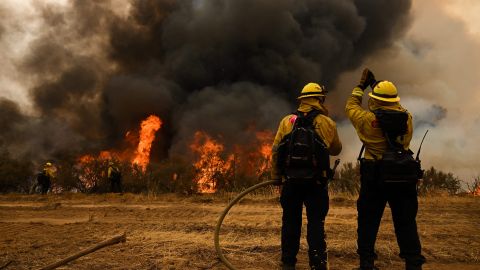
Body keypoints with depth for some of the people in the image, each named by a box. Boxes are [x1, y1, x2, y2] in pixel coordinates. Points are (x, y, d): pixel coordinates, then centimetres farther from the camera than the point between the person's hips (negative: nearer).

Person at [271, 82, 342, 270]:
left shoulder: (287, 121, 4)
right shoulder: (327, 123, 1)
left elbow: (276, 151, 2)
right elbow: (336, 150, 14)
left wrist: (276, 176, 9)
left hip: (291, 179, 2)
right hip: (316, 181, -2)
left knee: (290, 222, 12)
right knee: (316, 223, 3)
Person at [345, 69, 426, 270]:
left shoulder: (368, 119, -9)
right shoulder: (407, 118, -1)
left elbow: (350, 106, 10)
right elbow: (395, 107, 22)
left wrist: (361, 86, 23)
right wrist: (377, 85, 29)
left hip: (375, 178, -2)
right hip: (404, 177, 2)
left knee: (368, 223, 10)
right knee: (406, 224, 9)